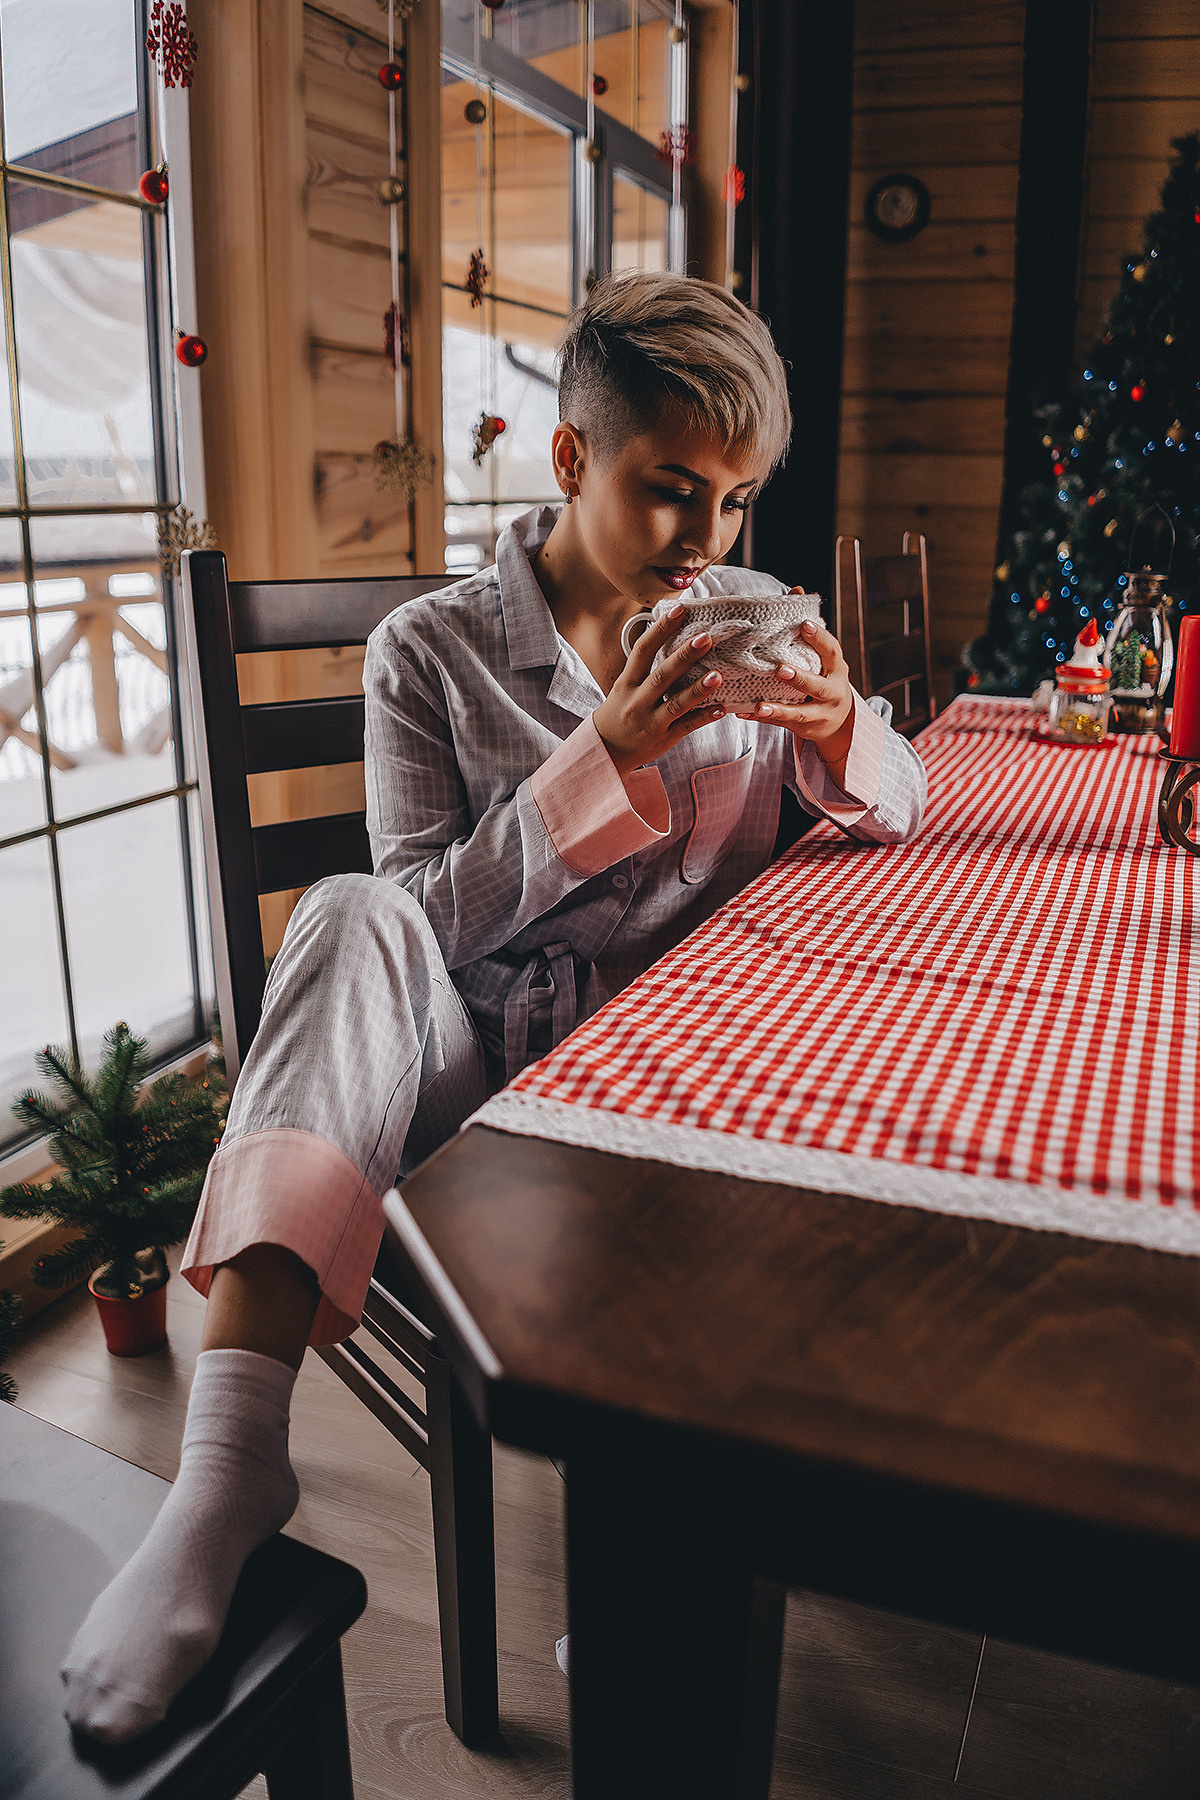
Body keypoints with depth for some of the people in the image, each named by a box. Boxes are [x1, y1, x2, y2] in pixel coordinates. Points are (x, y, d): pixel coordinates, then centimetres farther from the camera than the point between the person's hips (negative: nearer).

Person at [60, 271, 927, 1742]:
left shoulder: (753, 617, 10)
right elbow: (428, 921, -8)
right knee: (351, 917, -32)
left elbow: (895, 807, 14)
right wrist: (603, 758, -19)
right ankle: (230, 1456, -38)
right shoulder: (431, 651, -1)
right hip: (483, 1064, -1)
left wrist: (838, 726, -10)